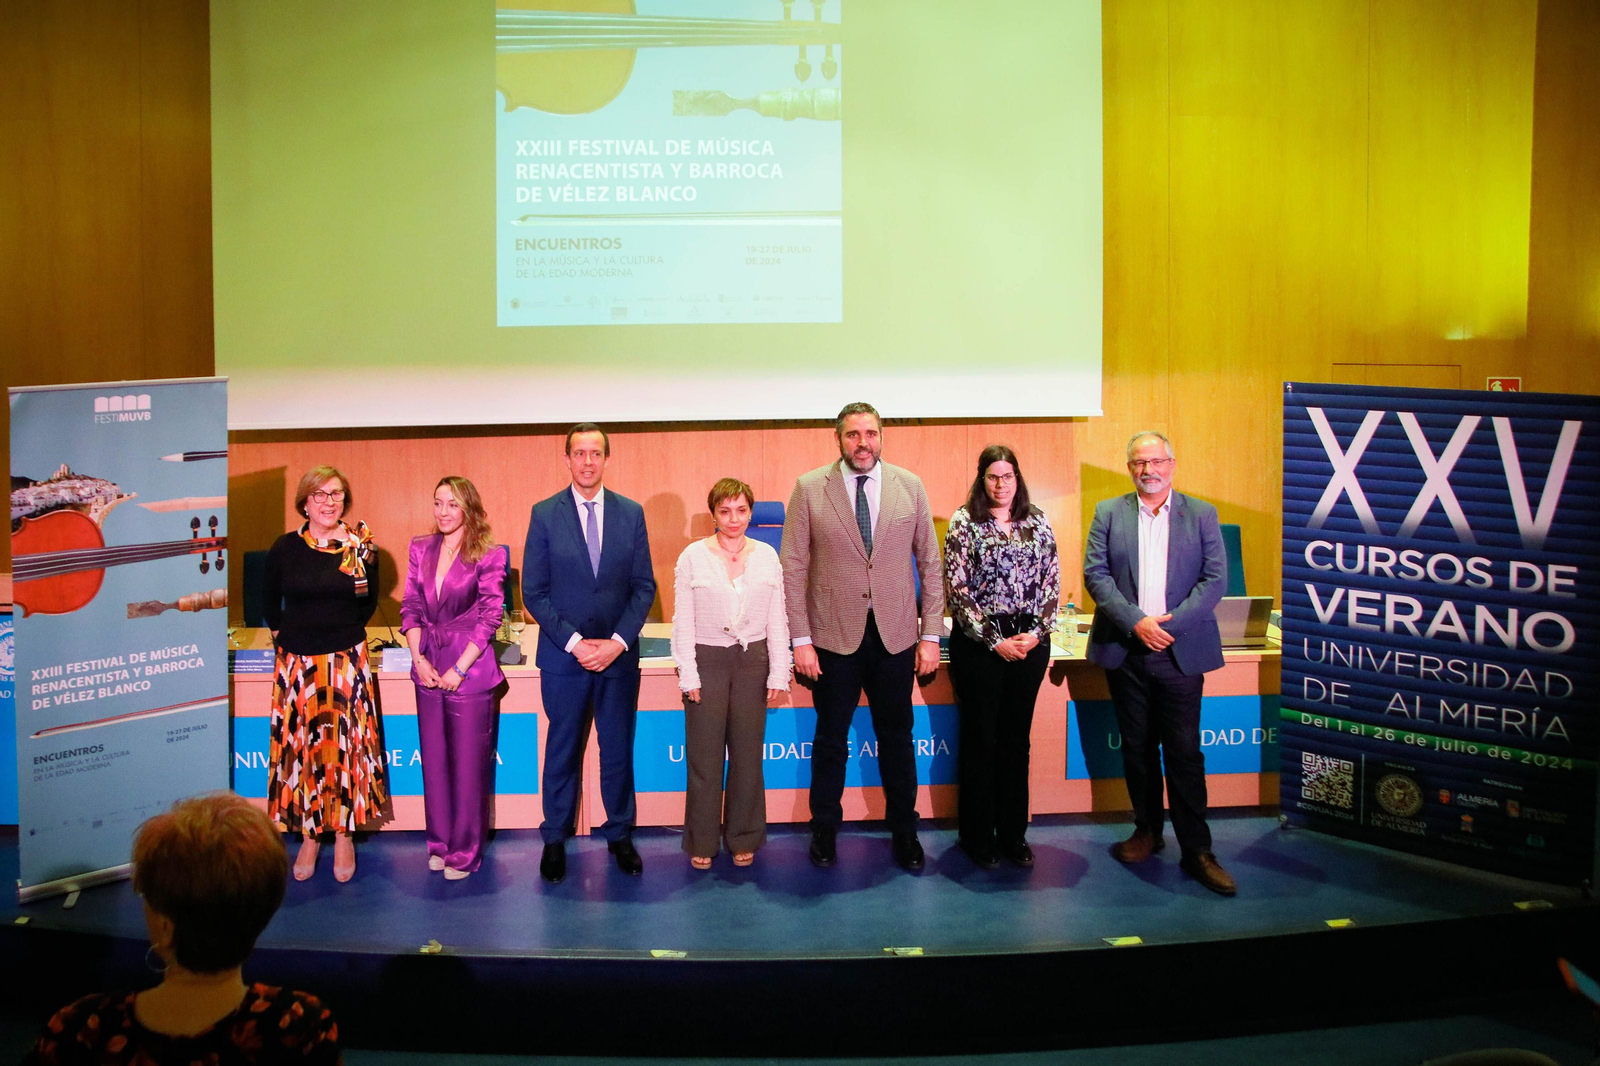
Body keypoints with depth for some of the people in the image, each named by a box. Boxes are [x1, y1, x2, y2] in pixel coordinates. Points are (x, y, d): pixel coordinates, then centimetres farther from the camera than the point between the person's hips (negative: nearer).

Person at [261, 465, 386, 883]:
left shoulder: (360, 546, 0)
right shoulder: (285, 548, 0)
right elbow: (269, 602, 13)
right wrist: (284, 635, 10)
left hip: (347, 660, 0)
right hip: (298, 661, 1)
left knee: (345, 745, 3)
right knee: (301, 746, 4)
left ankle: (344, 835, 14)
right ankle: (309, 835, 15)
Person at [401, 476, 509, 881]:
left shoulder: (489, 555, -7)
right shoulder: (421, 549, 8)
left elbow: (490, 617, -9)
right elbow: (410, 607, 9)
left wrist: (459, 669, -12)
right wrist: (418, 658, -3)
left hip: (470, 669, -5)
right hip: (429, 668, 5)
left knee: (469, 762, 1)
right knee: (434, 759, 10)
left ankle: (465, 851, 11)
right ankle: (439, 842, 23)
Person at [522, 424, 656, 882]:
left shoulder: (631, 513, 3)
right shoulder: (545, 514, -2)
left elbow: (644, 586, 3)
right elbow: (533, 591, -3)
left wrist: (618, 641, -10)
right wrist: (574, 642, -11)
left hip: (619, 654, 1)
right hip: (563, 655, -1)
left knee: (618, 749, 9)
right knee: (563, 751, 7)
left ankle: (620, 835, 22)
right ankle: (555, 840, 19)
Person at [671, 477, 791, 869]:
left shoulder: (766, 557, 4)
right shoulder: (693, 557, -2)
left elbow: (778, 621, 6)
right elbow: (683, 622, -2)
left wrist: (778, 675, 2)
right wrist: (689, 676, -6)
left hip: (753, 661, 2)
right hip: (708, 660, -2)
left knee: (748, 754, 9)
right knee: (705, 756, 2)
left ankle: (743, 839, 22)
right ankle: (702, 843, 14)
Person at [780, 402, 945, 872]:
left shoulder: (909, 487, 2)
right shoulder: (809, 488, -3)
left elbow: (930, 564, 5)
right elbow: (793, 568, -3)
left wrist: (931, 635, 1)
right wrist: (800, 640, -7)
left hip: (896, 638, 1)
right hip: (834, 638, -1)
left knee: (897, 737, 11)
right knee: (830, 739, 10)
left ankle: (904, 830, 25)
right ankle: (824, 829, 26)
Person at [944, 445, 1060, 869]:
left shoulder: (1037, 523, 7)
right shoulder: (963, 523, -4)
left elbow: (1051, 582, 6)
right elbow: (957, 589, -8)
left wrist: (1037, 632, -7)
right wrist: (995, 640, -12)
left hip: (1029, 642, 3)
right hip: (979, 642, -3)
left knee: (1016, 739, 9)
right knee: (980, 740, 3)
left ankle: (1013, 834, 18)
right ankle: (978, 838, 13)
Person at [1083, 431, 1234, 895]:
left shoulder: (1201, 514, 4)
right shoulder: (1108, 513, 6)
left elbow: (1215, 578, -2)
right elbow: (1095, 574, -2)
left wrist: (1170, 623, -13)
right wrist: (1136, 622, -15)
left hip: (1180, 650, -1)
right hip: (1125, 650, 2)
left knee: (1184, 752, -2)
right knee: (1137, 747, 11)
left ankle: (1196, 851, 4)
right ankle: (1147, 831, 26)